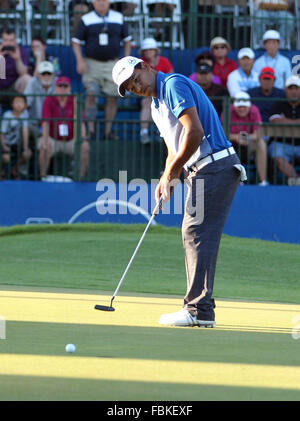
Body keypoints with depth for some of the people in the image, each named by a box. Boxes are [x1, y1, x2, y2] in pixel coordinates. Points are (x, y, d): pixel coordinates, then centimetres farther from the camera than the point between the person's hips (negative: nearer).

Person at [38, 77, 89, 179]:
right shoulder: (48, 100, -9)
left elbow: (80, 122, -11)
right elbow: (45, 123, -18)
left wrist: (83, 139, -29)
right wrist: (45, 140, -34)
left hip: (70, 140, 2)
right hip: (53, 139, -2)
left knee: (85, 148, -25)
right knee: (45, 148, -34)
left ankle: (81, 178, -18)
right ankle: (43, 178, -23)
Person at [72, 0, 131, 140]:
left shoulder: (118, 18, 7)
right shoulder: (86, 20, 0)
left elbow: (127, 40, 14)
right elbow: (76, 41, 2)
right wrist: (80, 61, -11)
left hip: (112, 64, 2)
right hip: (92, 64, -2)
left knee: (112, 97, -1)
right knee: (91, 95, -12)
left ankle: (108, 131, 7)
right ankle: (90, 129, -9)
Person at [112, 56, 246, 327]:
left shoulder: (174, 85, -10)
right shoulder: (157, 107, 21)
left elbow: (195, 132, -20)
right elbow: (174, 151, 25)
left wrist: (172, 172, -12)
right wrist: (166, 181, 6)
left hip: (215, 165, -10)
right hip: (205, 171, 10)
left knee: (197, 233, -12)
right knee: (196, 236, 10)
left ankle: (199, 310, -14)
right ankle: (201, 309, 13)